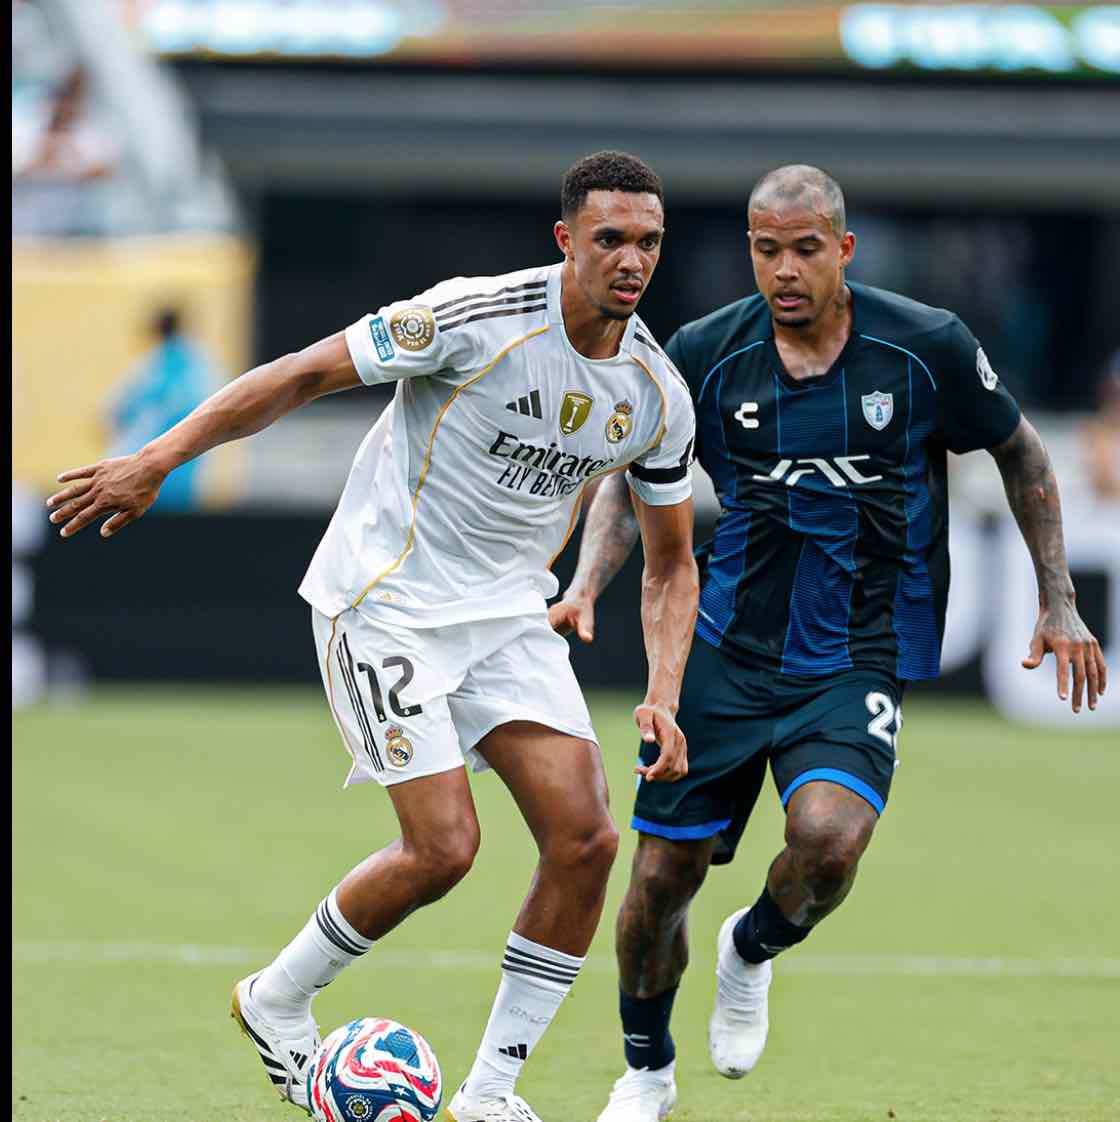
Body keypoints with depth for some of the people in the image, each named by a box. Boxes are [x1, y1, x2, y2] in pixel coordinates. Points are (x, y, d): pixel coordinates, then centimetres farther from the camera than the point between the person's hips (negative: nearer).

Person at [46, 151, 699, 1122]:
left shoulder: (659, 395, -1)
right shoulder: (479, 319, -20)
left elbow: (671, 564, 10)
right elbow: (305, 375, -14)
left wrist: (663, 697, -5)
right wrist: (157, 460, -17)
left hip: (509, 607, 6)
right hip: (386, 597, -6)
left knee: (586, 838, -9)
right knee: (443, 847, -14)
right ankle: (276, 1003, 13)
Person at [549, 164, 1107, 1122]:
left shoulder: (927, 346, -8)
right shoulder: (704, 355, -4)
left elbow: (1021, 452, 8)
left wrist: (1059, 604, 7)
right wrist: (585, 590, -5)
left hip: (862, 660, -2)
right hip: (725, 651, 2)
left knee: (828, 834, -27)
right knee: (664, 872, 1)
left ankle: (752, 953, 8)